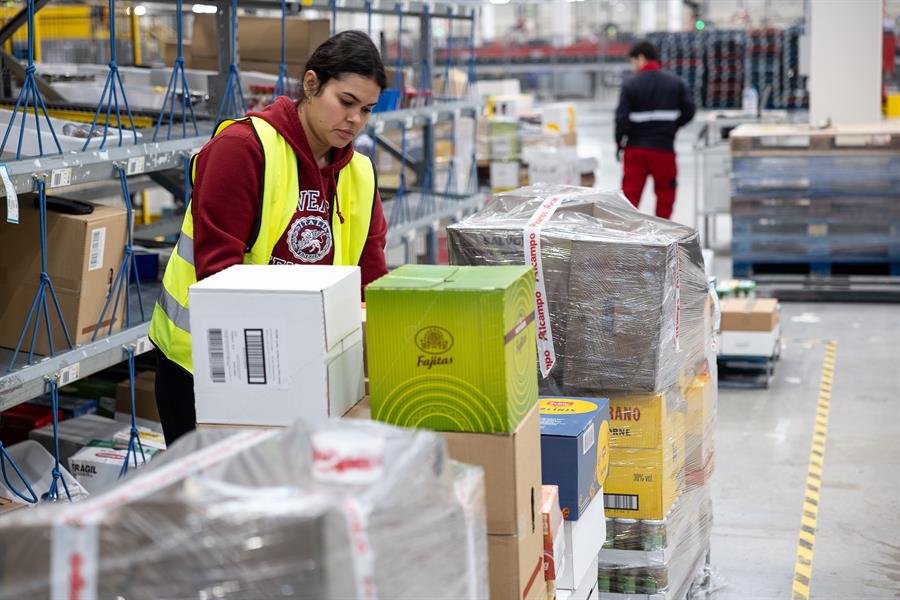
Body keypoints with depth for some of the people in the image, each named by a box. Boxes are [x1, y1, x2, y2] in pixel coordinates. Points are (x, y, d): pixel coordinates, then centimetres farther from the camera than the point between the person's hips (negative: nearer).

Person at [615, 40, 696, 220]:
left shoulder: (630, 84, -6)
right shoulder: (675, 82, 3)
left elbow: (622, 118, -9)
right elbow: (689, 110, 2)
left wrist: (619, 144, 3)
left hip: (635, 148, -1)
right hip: (664, 148, 1)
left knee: (630, 192, 5)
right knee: (665, 193, 11)